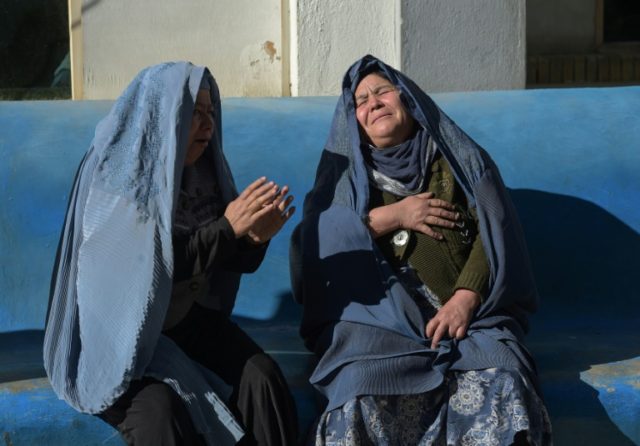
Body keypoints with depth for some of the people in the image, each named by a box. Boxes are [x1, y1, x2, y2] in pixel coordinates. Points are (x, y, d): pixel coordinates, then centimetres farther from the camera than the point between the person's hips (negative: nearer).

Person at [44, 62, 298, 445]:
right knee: (159, 406, -33)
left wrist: (255, 237, -17)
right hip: (123, 329, -5)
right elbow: (149, 268, -23)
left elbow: (229, 262, 6)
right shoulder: (114, 175, -16)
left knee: (262, 379, -20)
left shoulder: (203, 171, 2)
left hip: (191, 319, 5)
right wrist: (228, 227, -25)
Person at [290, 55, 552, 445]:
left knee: (501, 388, -31)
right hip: (378, 316, 0)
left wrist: (465, 299, -13)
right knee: (364, 401, -33)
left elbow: (494, 234, 3)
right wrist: (391, 216, -5)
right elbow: (314, 238, 2)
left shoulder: (460, 159, 15)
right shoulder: (346, 170, 17)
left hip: (469, 314, 1)